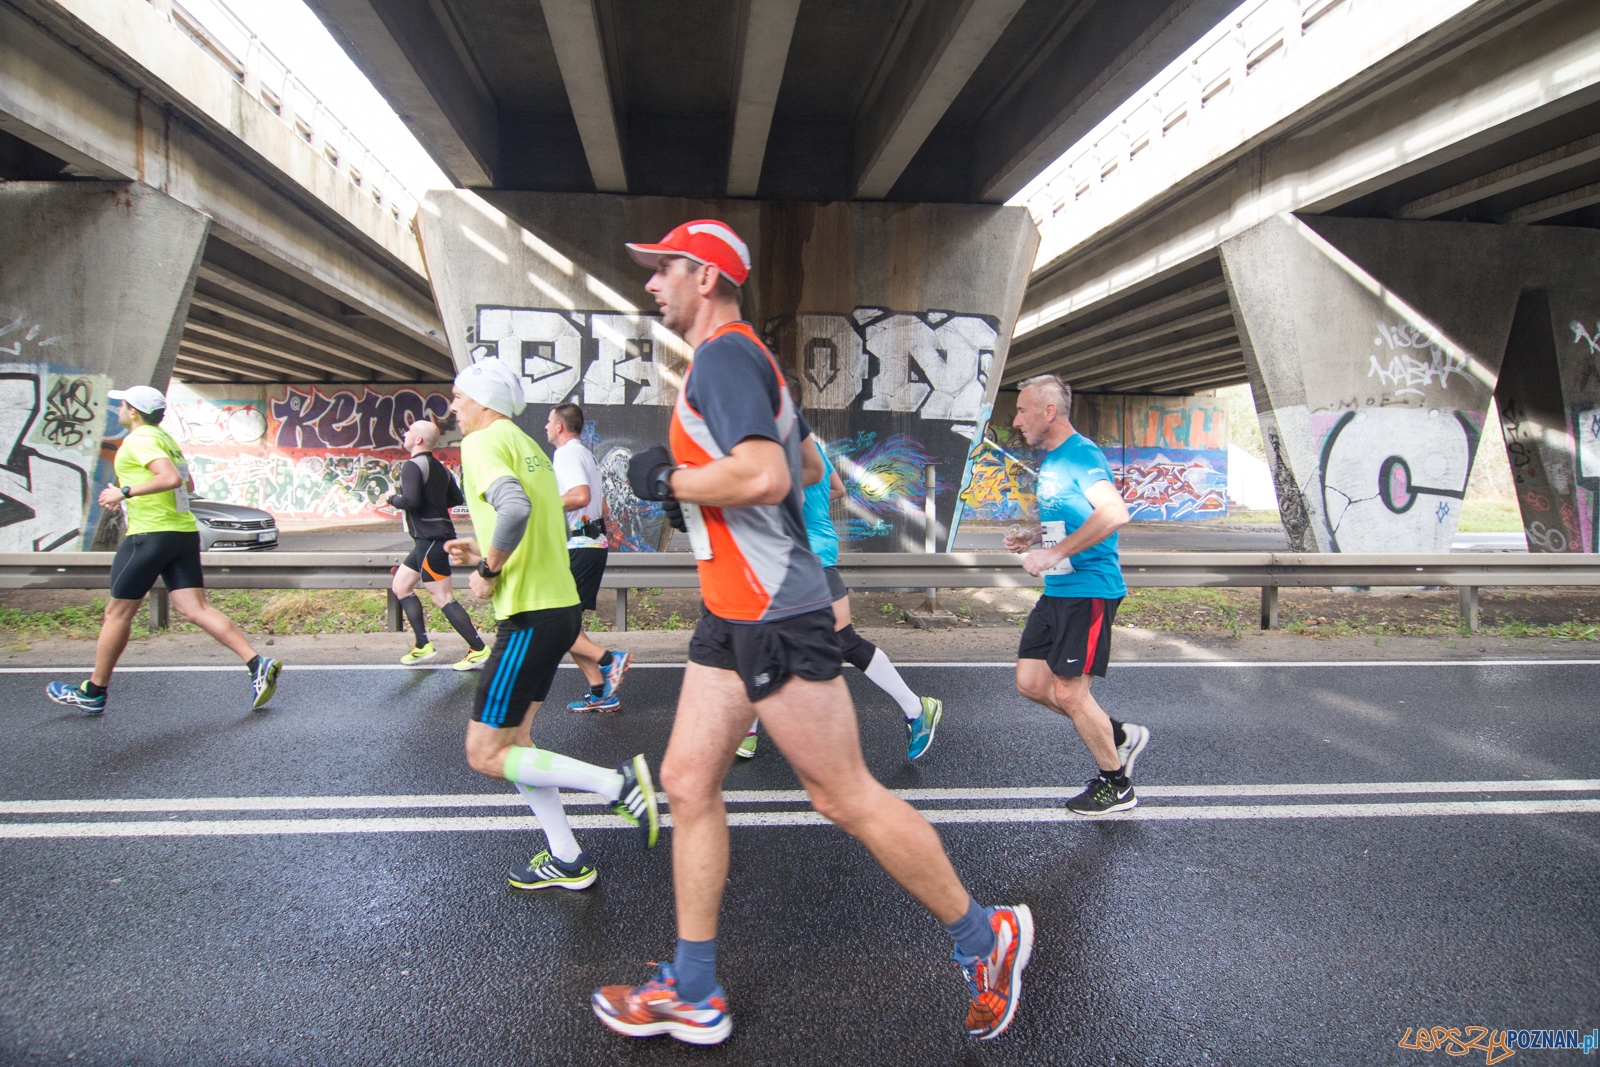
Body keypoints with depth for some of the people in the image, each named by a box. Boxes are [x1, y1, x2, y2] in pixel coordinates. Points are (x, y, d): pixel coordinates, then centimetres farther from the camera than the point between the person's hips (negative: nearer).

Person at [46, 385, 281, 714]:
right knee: (196, 609, 0)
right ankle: (258, 665, -13)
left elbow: (171, 478, -25)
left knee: (117, 613, 5)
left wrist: (125, 492, -20)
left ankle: (93, 693, 18)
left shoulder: (139, 440, -10)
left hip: (151, 536, -8)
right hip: (185, 532, 8)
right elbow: (187, 485, 26)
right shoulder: (165, 438, 18)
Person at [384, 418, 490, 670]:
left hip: (430, 540, -10)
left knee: (443, 598, -7)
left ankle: (478, 650, -4)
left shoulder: (412, 466, -14)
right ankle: (423, 645, 19)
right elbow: (457, 499, 17)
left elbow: (411, 501, -26)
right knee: (401, 586, 17)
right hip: (428, 539, 10)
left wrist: (392, 499, -7)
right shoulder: (439, 467, 13)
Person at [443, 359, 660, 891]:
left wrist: (489, 572, -16)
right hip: (559, 604, 10)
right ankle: (565, 859, 21)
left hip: (531, 616, -10)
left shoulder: (483, 442, -10)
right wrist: (485, 553, 17)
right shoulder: (528, 446, 19)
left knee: (486, 755, -2)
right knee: (512, 738, 17)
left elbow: (514, 509, -30)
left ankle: (618, 783, -6)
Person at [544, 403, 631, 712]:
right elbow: (603, 509, 26)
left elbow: (581, 496, -28)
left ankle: (608, 659, -16)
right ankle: (601, 693, 11)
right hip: (594, 544, 10)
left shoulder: (566, 453, -10)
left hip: (579, 548, -10)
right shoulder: (586, 455, 22)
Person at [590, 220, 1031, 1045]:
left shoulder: (723, 354, -13)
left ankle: (984, 937, 19)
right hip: (732, 613, 10)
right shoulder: (731, 359, 18)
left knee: (843, 797, -1)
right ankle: (693, 993, 20)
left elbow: (765, 477, -29)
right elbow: (798, 461, 28)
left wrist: (666, 479, -14)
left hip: (774, 615, -10)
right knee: (687, 781, 9)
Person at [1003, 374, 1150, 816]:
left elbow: (1114, 513, -31)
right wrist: (1033, 538, 10)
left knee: (1068, 692, -3)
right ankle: (1120, 736, 25)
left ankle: (1116, 785, 17)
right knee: (1030, 682, 9)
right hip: (1057, 590, 10)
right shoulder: (1050, 460, 15)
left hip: (1088, 589, -10)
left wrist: (1054, 554, -29)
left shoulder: (1081, 454, -16)